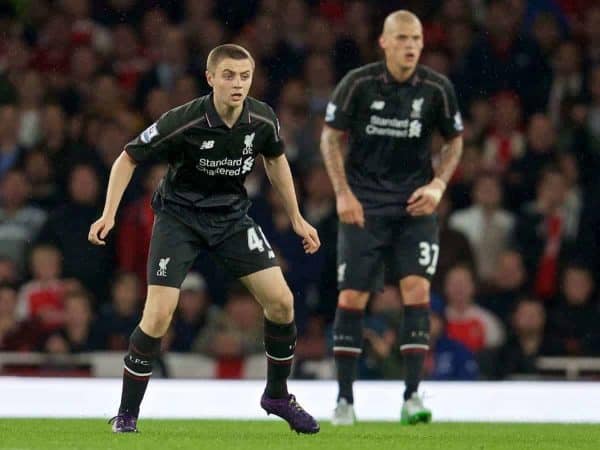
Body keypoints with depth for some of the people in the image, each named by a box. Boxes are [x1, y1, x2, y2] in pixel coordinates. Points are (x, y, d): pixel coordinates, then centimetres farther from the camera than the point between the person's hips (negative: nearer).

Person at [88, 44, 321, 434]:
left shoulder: (263, 120, -12)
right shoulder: (183, 122, -25)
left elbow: (276, 159, 11)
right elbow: (129, 158, -12)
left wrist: (297, 218, 14)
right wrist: (109, 214, -22)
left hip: (232, 216, 4)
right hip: (179, 216, -4)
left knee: (281, 301, -6)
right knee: (158, 316, -15)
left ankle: (278, 395, 17)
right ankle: (127, 414, 0)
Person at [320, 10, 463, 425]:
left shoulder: (437, 88, -5)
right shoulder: (358, 83, -9)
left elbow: (455, 140, 9)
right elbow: (331, 137, 0)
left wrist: (438, 185, -5)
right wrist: (343, 193, -8)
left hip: (415, 204, 1)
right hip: (363, 204, -1)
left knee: (417, 287, -13)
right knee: (351, 296, -3)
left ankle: (412, 396, -8)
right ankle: (345, 398, 7)